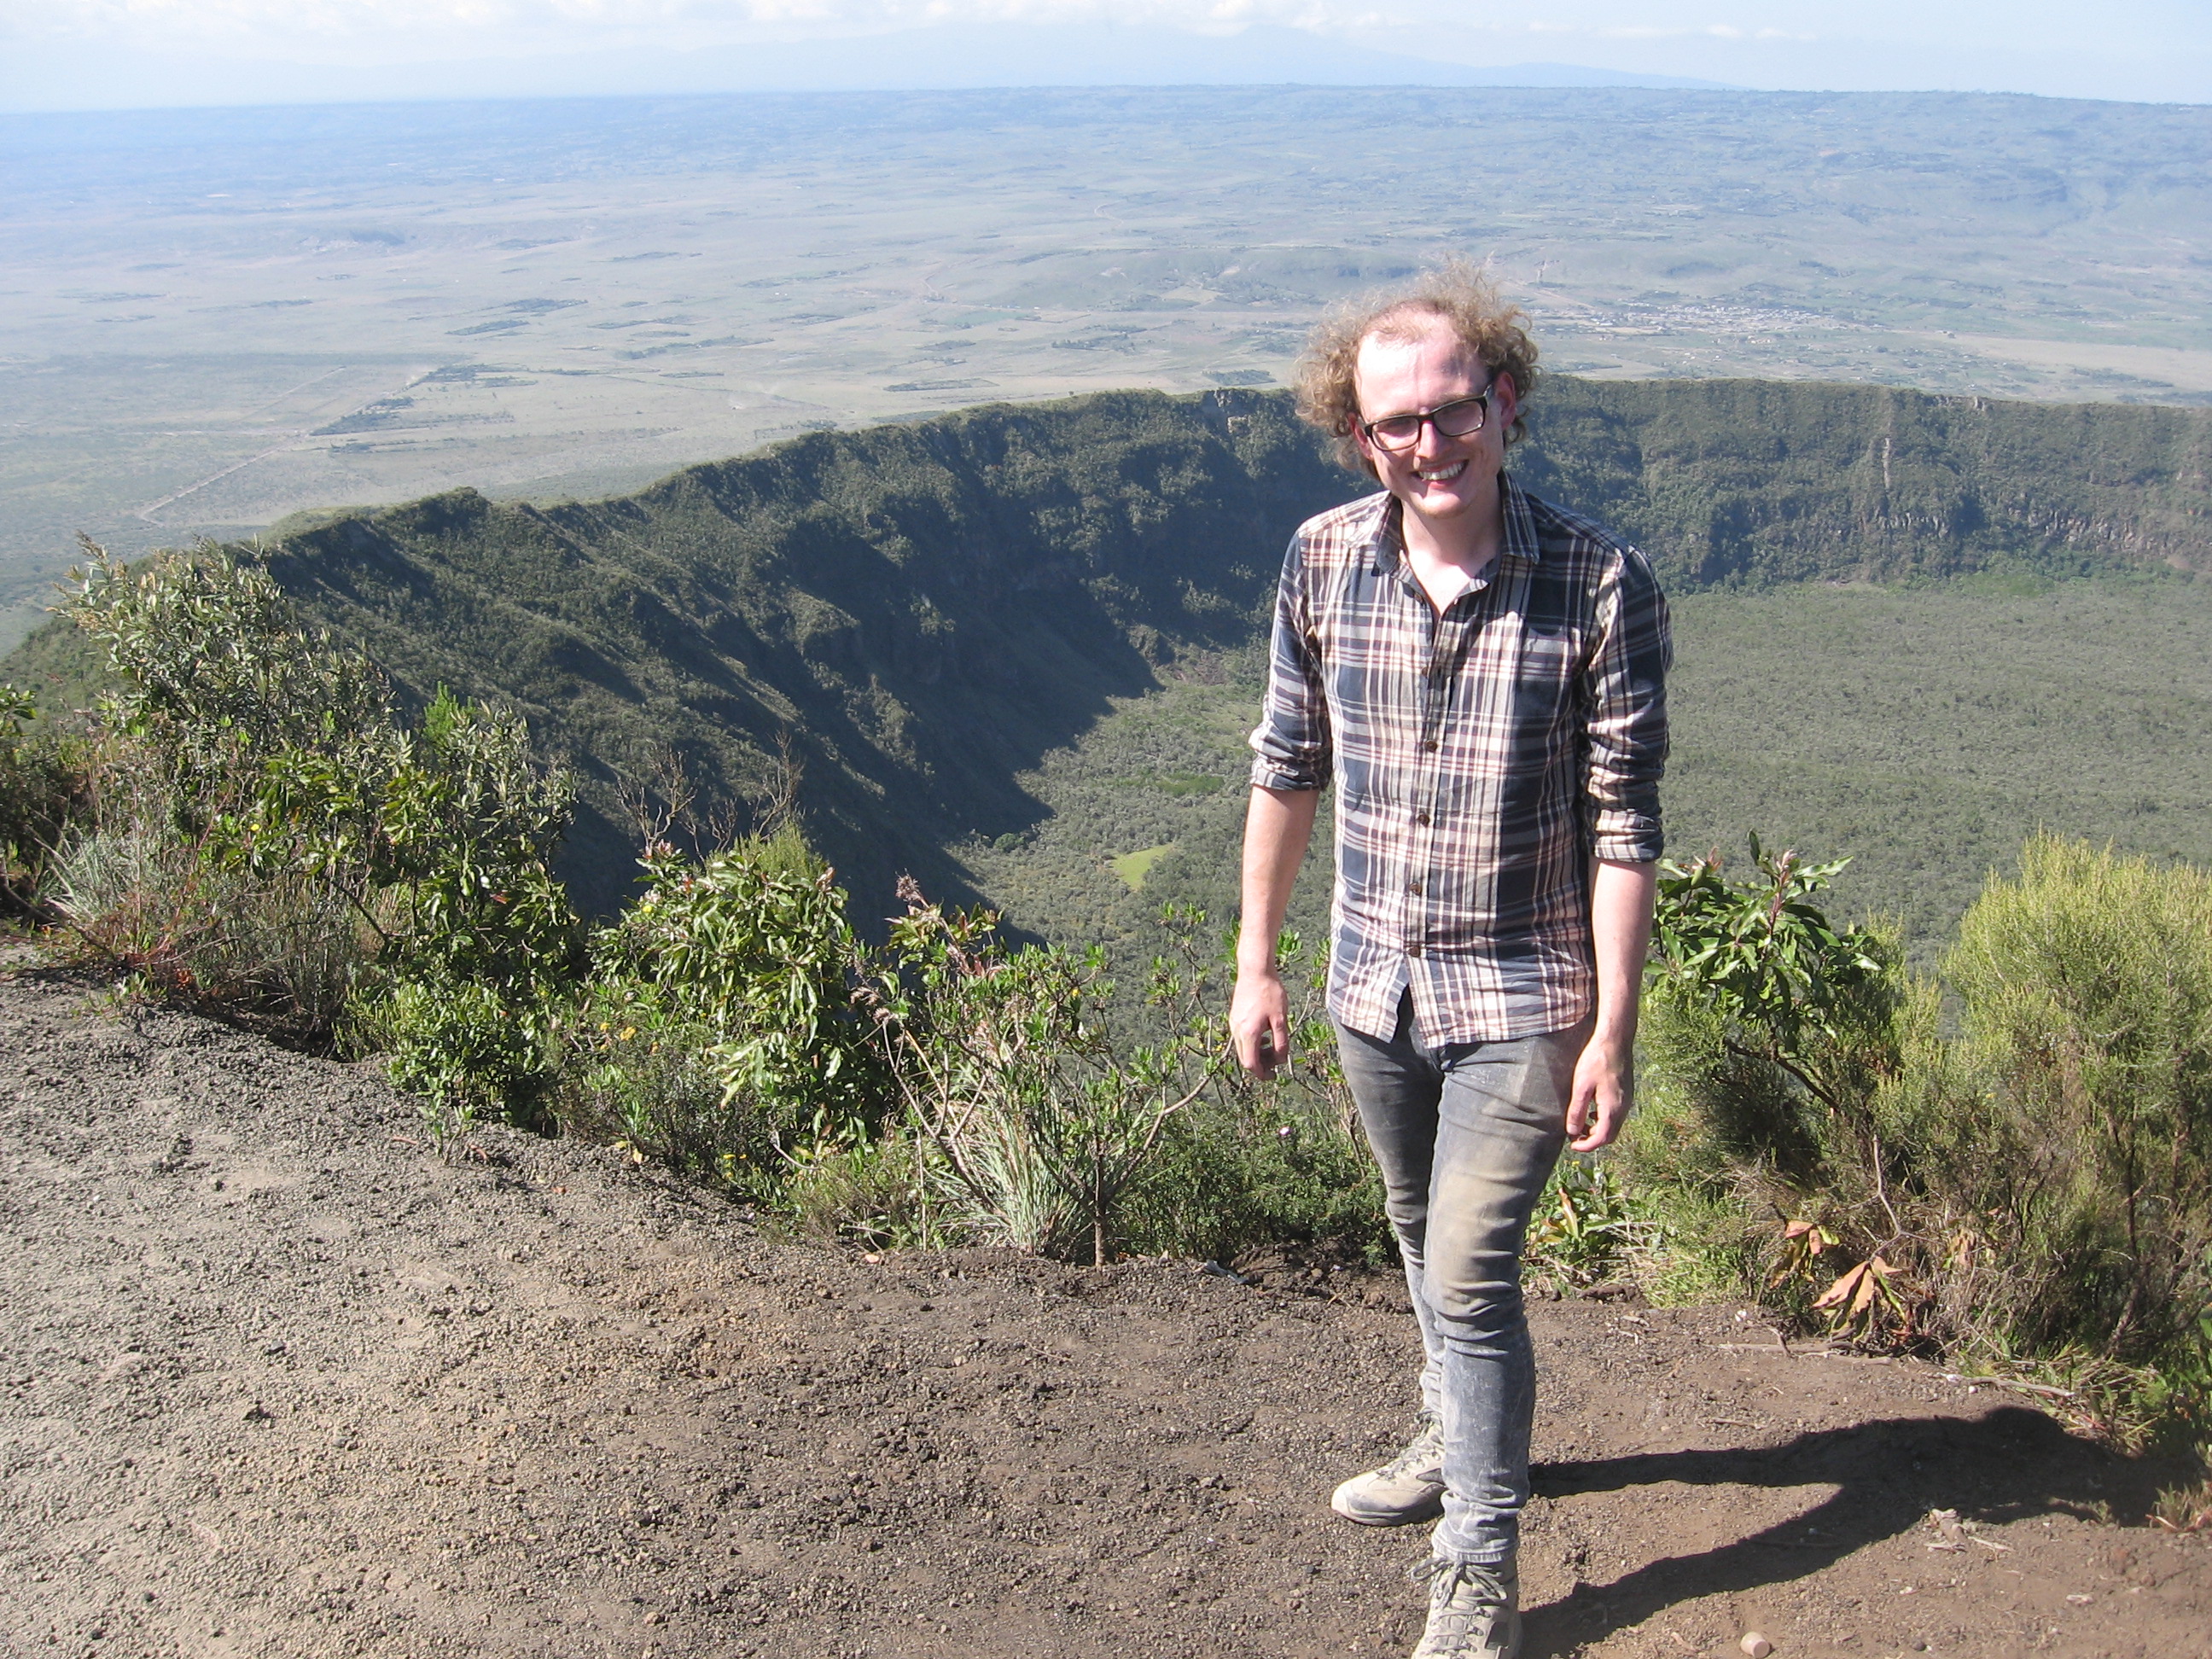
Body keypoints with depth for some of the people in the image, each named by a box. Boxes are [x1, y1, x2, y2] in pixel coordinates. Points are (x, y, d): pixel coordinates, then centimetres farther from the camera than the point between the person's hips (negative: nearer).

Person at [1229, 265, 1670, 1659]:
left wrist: (1612, 1034, -13)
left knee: (1470, 1274, -5)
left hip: (1522, 997, -4)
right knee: (1425, 1238, 23)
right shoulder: (1323, 563, -6)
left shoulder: (1599, 584, -17)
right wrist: (1256, 962, 8)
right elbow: (1290, 766, 5)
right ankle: (1460, 1443, 48)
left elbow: (1623, 825, -13)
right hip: (1375, 983, 5)